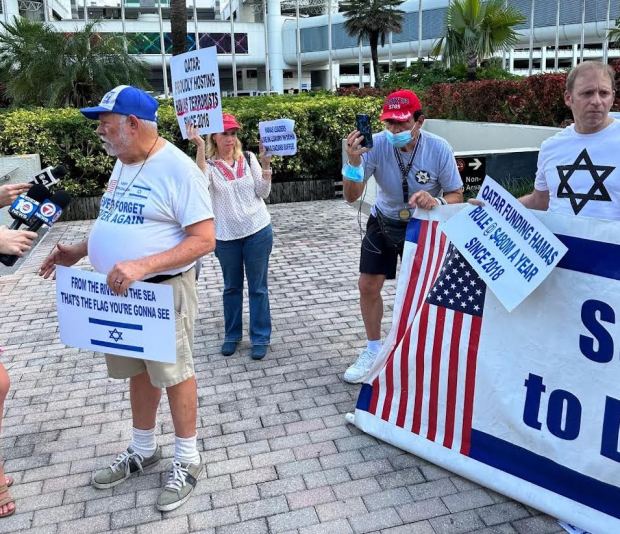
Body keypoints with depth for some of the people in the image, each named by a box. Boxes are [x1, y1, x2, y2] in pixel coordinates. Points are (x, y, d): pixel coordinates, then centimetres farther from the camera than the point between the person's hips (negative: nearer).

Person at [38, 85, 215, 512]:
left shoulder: (177, 168, -18)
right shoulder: (124, 162, 9)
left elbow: (204, 240, -22)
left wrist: (142, 266, -30)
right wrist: (79, 251, 7)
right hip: (119, 289, 8)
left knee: (173, 373, 6)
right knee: (138, 371, 19)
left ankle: (188, 460, 25)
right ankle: (143, 450, 38)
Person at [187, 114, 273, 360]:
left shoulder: (249, 158, 2)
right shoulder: (209, 163, -4)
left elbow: (263, 193, 1)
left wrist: (266, 165, -11)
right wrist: (200, 146, -32)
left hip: (258, 231, 1)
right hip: (226, 236, 0)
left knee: (258, 287, 7)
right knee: (231, 287, 15)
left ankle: (260, 338, 18)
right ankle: (232, 335, 31)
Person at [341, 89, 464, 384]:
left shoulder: (439, 149, -24)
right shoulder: (376, 145, -24)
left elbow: (457, 196, -14)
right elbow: (352, 196, -23)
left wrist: (435, 201, -36)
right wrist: (353, 161, -41)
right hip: (383, 223, 2)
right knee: (368, 286, 6)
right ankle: (373, 350, 27)